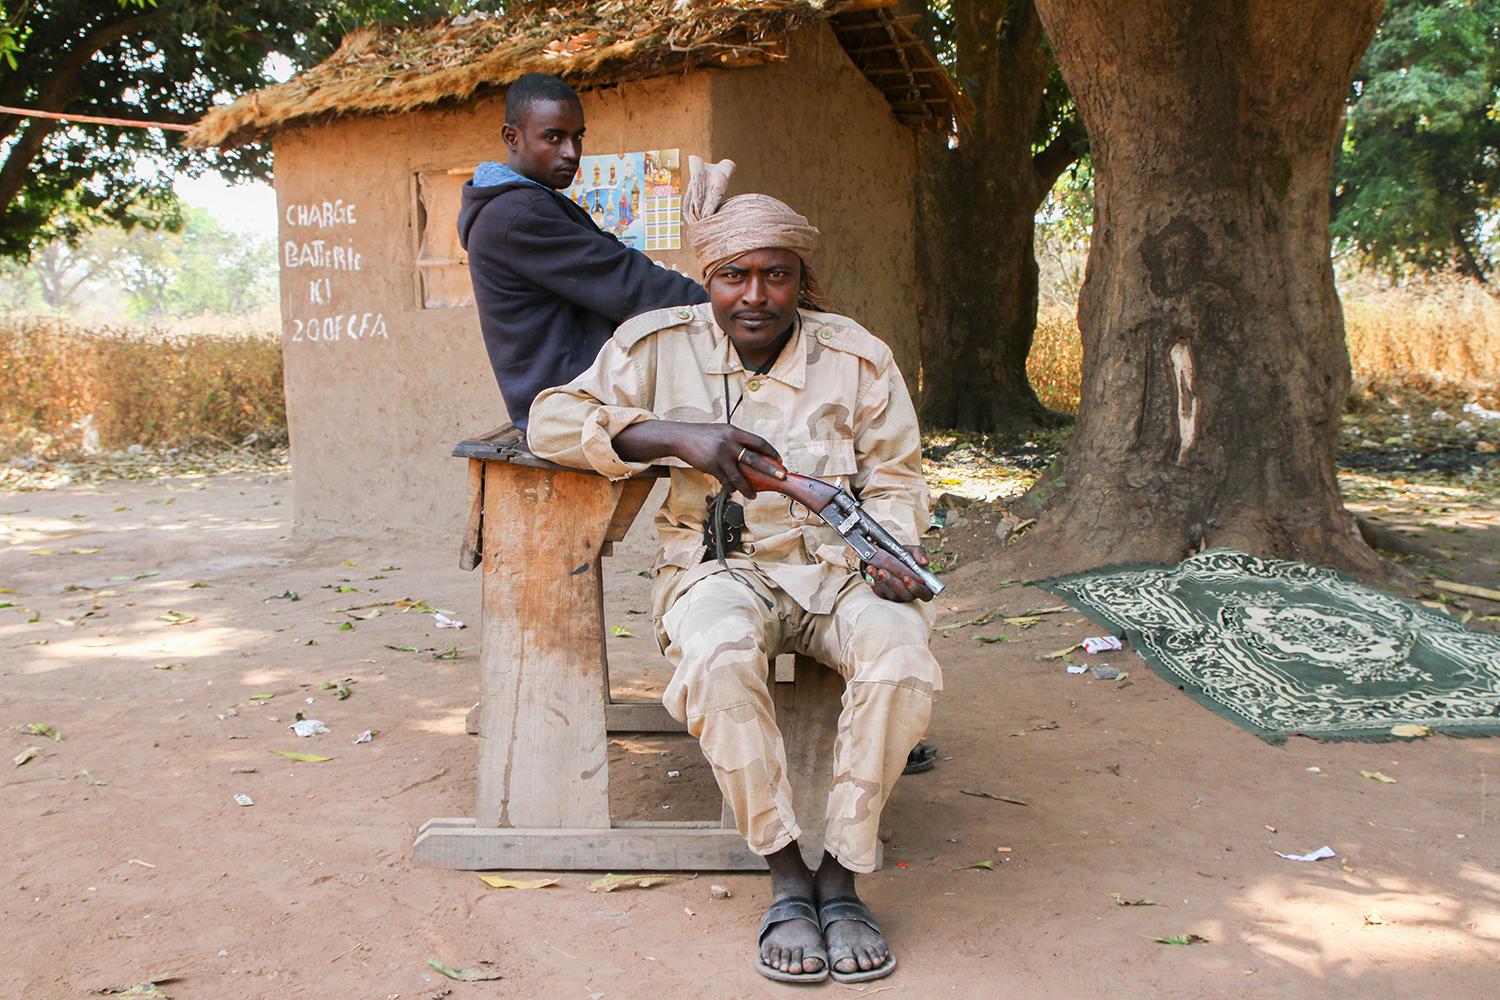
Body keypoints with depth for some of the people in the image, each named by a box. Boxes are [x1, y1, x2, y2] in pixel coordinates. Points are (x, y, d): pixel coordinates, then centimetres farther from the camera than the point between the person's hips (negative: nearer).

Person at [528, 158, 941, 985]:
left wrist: (893, 554, -14)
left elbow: (894, 480, 10)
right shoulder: (660, 345, 4)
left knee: (903, 661, -31)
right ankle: (785, 878, -18)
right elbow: (552, 419, -4)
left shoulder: (859, 359, 6)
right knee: (718, 659, -36)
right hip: (719, 566, -1)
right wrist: (675, 435, -18)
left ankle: (840, 875, -14)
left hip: (835, 567, 1)